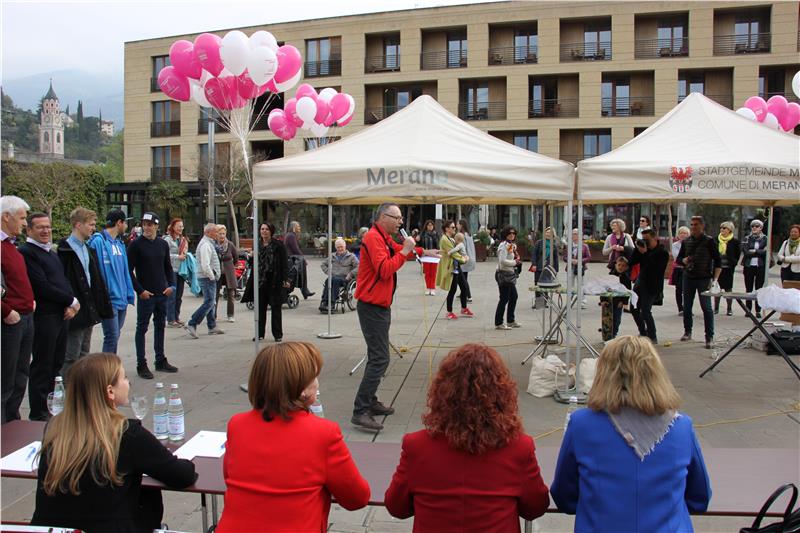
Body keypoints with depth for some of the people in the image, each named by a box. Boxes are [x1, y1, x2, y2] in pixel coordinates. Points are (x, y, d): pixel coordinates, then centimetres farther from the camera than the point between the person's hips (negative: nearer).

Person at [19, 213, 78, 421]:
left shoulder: (52, 252, 18)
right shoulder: (26, 252, -11)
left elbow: (64, 281, 16)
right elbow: (43, 286, -17)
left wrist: (71, 305, -1)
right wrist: (72, 301, -10)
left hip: (62, 315, 8)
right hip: (44, 316, -8)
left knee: (56, 365, 14)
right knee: (42, 366, 0)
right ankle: (38, 414, 10)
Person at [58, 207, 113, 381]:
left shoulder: (89, 250, 16)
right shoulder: (64, 250, -11)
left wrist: (101, 307, 12)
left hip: (89, 312, 8)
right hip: (74, 312, -8)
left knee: (84, 356, 14)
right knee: (70, 359, -3)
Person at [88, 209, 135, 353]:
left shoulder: (120, 243, 14)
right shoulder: (98, 241, -12)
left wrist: (128, 296, 12)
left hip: (121, 299, 8)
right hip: (108, 300, -8)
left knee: (114, 336, 15)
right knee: (112, 337, -8)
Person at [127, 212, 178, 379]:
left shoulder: (163, 244, 8)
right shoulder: (136, 245, -7)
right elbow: (129, 271, -9)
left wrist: (171, 285, 2)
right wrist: (139, 290, -14)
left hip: (162, 294, 5)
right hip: (145, 294, -5)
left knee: (160, 326, 13)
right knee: (142, 328, 1)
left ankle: (161, 361, 23)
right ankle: (141, 365, 6)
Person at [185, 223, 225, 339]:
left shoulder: (209, 243, 17)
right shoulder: (205, 245, -17)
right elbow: (205, 265, -24)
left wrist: (214, 276, 17)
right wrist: (212, 277, -15)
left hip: (209, 278, 11)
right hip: (207, 278, -11)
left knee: (211, 302, 14)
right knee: (209, 302, -12)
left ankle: (212, 327, 20)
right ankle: (191, 325, -11)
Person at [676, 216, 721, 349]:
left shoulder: (709, 241, -4)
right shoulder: (686, 241, 8)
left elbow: (717, 261, -4)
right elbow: (678, 258, 17)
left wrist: (715, 279, -13)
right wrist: (684, 260, -7)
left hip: (704, 279, -4)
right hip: (688, 278, 4)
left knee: (706, 307, -6)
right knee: (687, 307, 9)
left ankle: (709, 337, -2)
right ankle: (687, 332, 24)